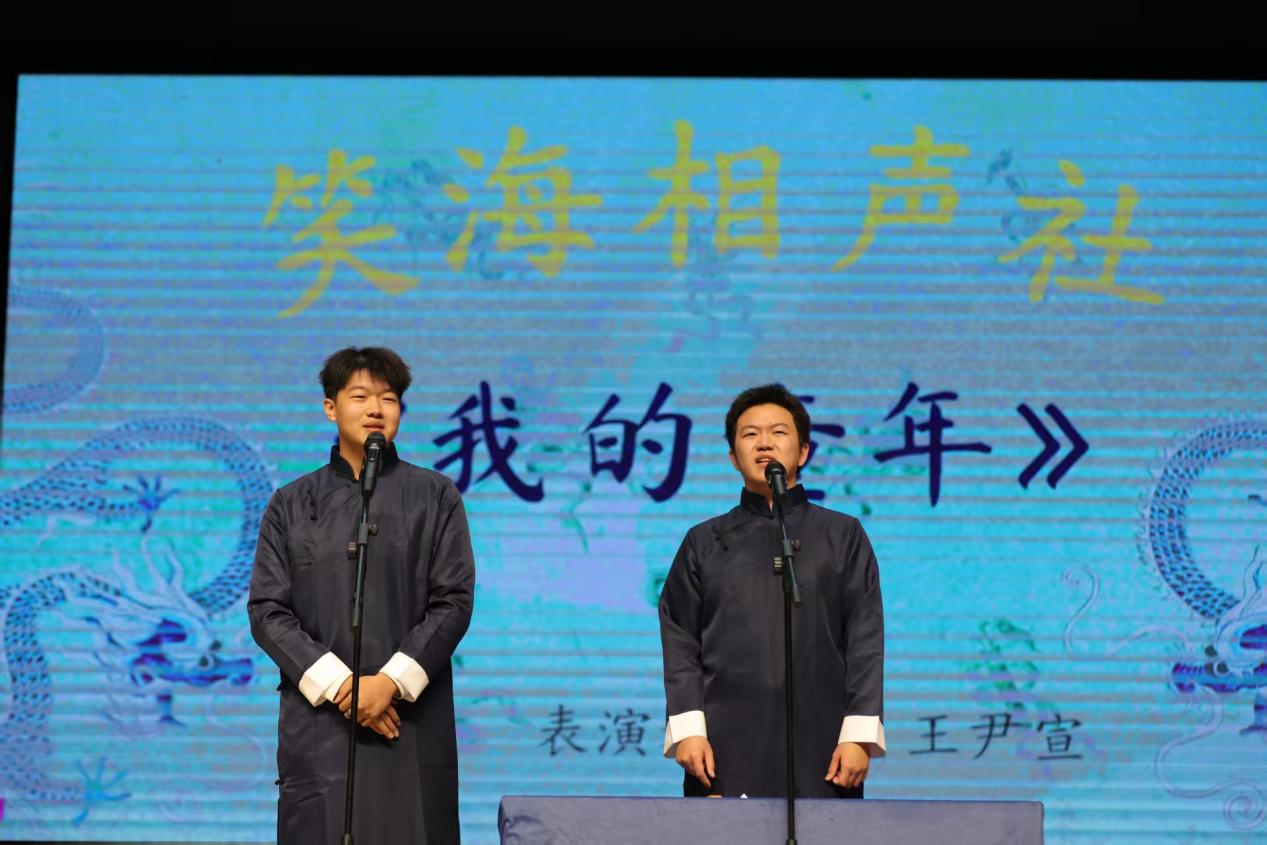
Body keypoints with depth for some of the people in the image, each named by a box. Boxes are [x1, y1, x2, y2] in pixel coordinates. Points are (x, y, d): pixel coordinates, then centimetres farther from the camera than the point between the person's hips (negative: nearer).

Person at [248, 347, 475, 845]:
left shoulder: (435, 498, 7)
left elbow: (454, 600, 0)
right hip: (316, 720, 1)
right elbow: (266, 611, 3)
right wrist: (337, 685, -9)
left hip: (413, 720, 0)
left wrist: (393, 681, -11)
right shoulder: (291, 504, 10)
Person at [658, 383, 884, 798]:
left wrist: (860, 735, -5)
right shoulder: (704, 542, 15)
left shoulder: (843, 536, 13)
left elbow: (865, 640, 5)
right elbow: (680, 643, 8)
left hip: (818, 749, 0)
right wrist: (687, 729, -5)